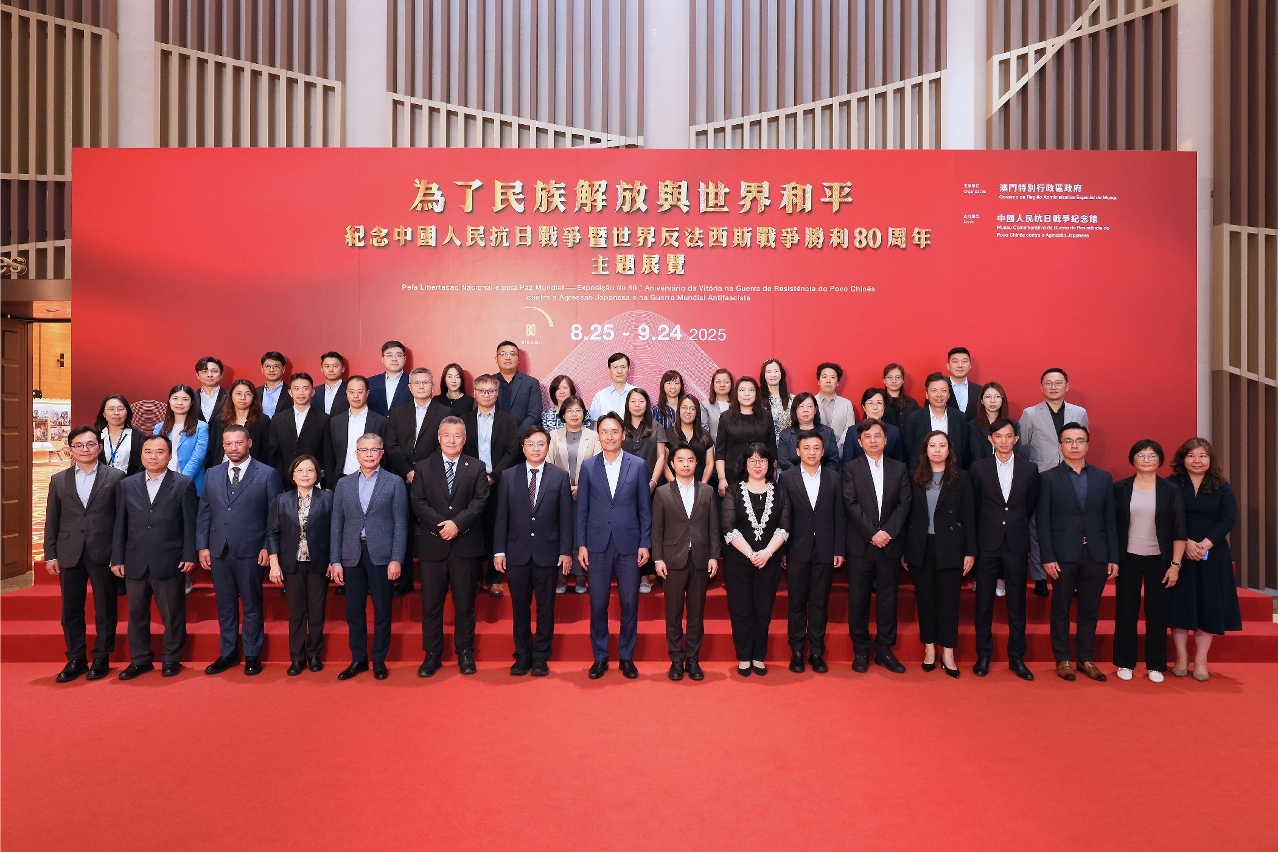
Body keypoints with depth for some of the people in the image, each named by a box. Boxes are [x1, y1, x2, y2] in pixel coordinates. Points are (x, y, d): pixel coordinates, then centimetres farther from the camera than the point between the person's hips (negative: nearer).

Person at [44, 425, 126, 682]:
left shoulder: (115, 477, 0)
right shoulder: (58, 480, 9)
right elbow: (52, 521, 10)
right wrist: (50, 555, 4)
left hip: (103, 553, -3)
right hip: (69, 554, 3)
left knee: (105, 609, 5)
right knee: (71, 611, 9)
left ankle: (101, 659, 17)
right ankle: (75, 660, 21)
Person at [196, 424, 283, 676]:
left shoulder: (267, 474, -2)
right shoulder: (212, 474, 11)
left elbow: (275, 515, -4)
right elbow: (204, 513, 10)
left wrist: (268, 547, -9)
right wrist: (202, 546, 3)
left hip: (250, 551, -4)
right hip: (219, 551, 4)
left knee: (251, 605, 6)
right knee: (225, 605, 12)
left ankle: (252, 655, 17)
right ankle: (227, 653, 25)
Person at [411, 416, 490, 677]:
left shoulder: (476, 467, 6)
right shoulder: (423, 467, 7)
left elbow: (480, 501, -4)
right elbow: (417, 502, -2)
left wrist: (457, 523, -17)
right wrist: (440, 525, -15)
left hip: (466, 545, 0)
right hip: (433, 545, 1)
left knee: (465, 602, 7)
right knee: (431, 603, 6)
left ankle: (465, 652, 19)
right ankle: (432, 654, 17)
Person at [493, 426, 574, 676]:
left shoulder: (560, 477, 1)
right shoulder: (508, 477, 4)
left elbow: (566, 518, 0)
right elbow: (501, 517, 3)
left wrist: (566, 551, -5)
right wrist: (499, 551, -1)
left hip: (548, 553, -1)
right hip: (517, 552, 1)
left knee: (545, 608, 7)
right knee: (520, 608, 9)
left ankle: (541, 658, 19)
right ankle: (522, 656, 23)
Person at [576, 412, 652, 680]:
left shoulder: (638, 465, 0)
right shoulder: (588, 466, 3)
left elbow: (645, 508, 2)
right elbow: (582, 508, 4)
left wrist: (645, 544, -2)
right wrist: (581, 544, 0)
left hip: (629, 545, 0)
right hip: (598, 545, 1)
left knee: (629, 603, 6)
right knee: (598, 604, 7)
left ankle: (627, 657, 22)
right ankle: (600, 657, 22)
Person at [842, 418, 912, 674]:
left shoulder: (899, 469, 9)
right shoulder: (851, 468, 2)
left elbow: (904, 504, 1)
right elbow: (851, 505, -7)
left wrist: (888, 532, -12)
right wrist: (872, 533, -14)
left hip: (890, 545, 2)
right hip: (860, 545, -2)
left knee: (888, 598, 7)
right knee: (858, 599, 3)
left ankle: (884, 650, 19)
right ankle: (861, 651, 14)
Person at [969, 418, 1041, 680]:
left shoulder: (1029, 469, 2)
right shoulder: (979, 467, 0)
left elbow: (1031, 506, 10)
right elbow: (974, 506, 5)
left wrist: (1017, 527, 13)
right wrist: (987, 529, 8)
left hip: (1017, 543, 1)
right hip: (987, 543, -1)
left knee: (1017, 604, 7)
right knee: (984, 603, 6)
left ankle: (1016, 657, 19)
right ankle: (983, 655, 17)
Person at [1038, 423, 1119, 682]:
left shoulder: (1104, 478, 8)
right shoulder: (1049, 478, 0)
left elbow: (1111, 521, 6)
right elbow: (1043, 522, -4)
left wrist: (1113, 557, 1)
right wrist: (1048, 557, -10)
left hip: (1096, 555, 2)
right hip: (1063, 555, -2)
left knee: (1090, 611, 10)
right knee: (1061, 610, 6)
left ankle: (1086, 659, 22)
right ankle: (1063, 659, 17)